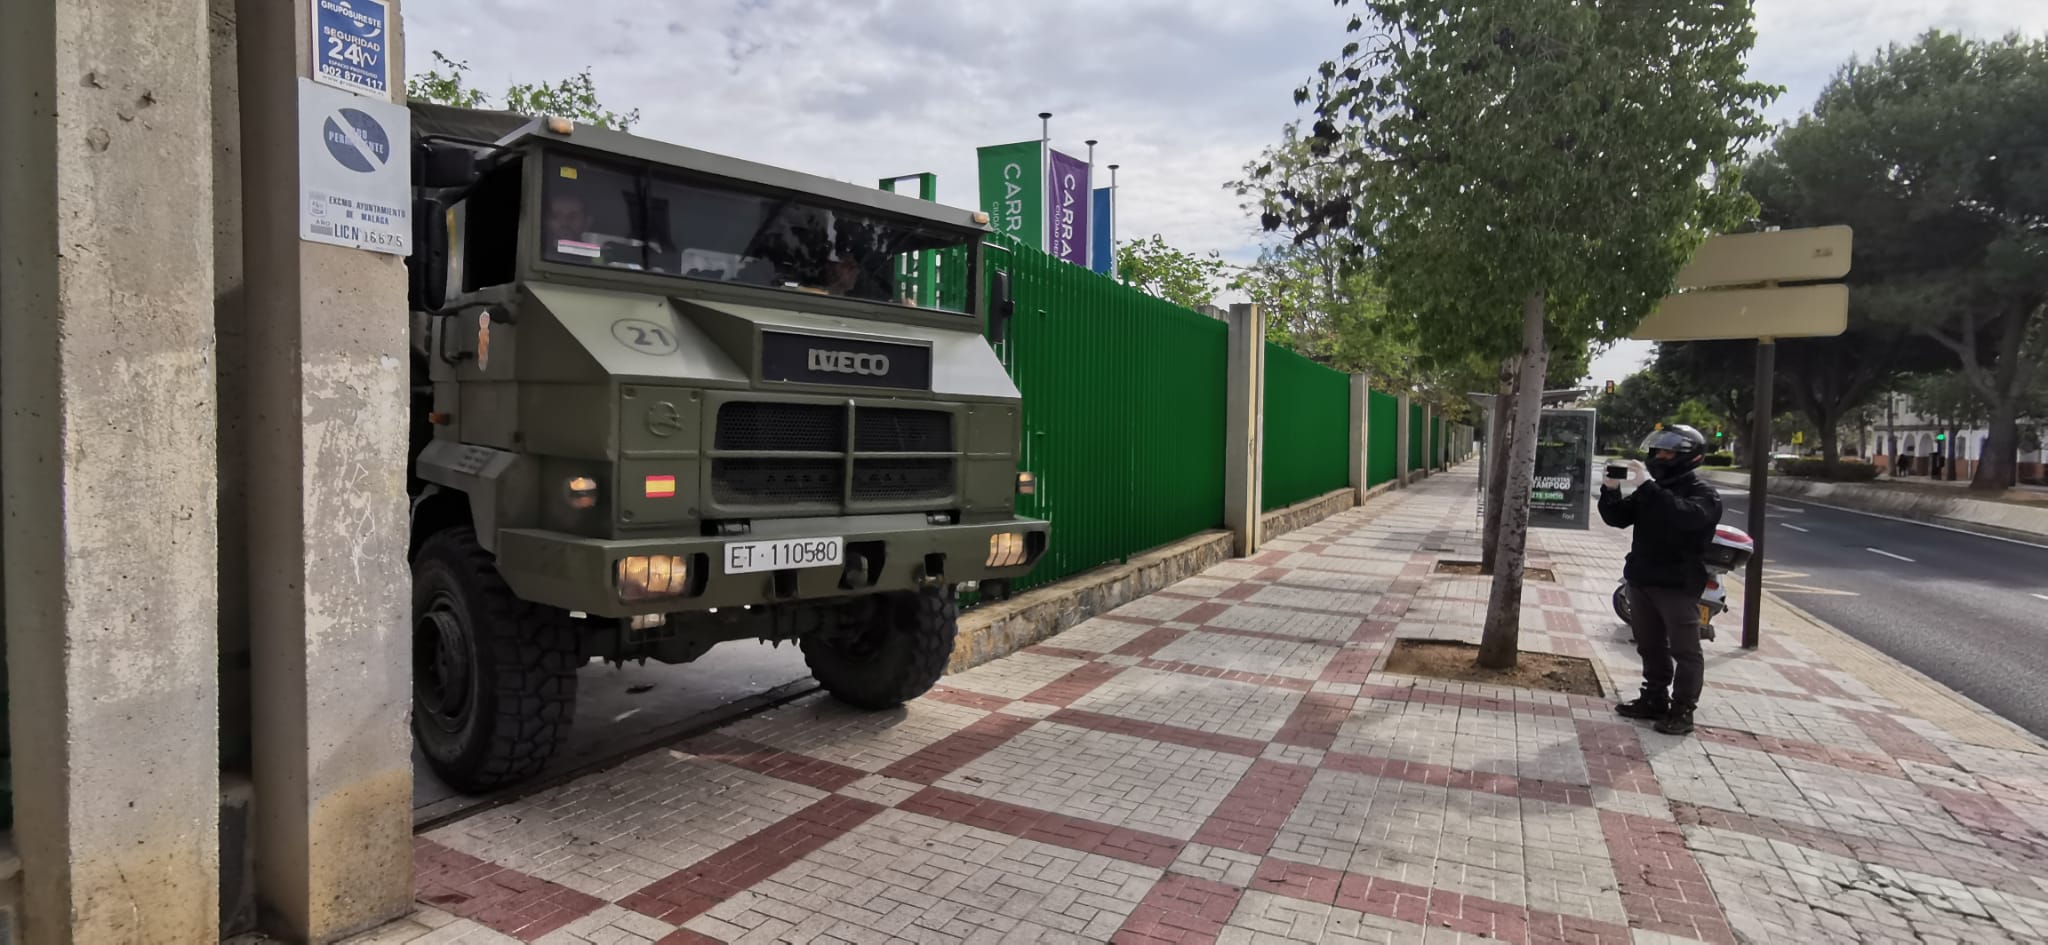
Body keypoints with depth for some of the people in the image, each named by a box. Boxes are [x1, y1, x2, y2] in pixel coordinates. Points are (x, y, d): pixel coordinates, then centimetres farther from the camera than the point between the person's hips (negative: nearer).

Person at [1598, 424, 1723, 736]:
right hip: (1641, 581, 7)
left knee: (1684, 650, 1)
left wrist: (1648, 486, -33)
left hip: (1679, 585, -7)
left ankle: (1682, 711, 5)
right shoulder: (1652, 490, 13)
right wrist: (1611, 490, -9)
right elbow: (1618, 518, 8)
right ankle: (1655, 699, 26)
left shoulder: (1704, 494, -8)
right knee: (1650, 647, 15)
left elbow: (1685, 516, -30)